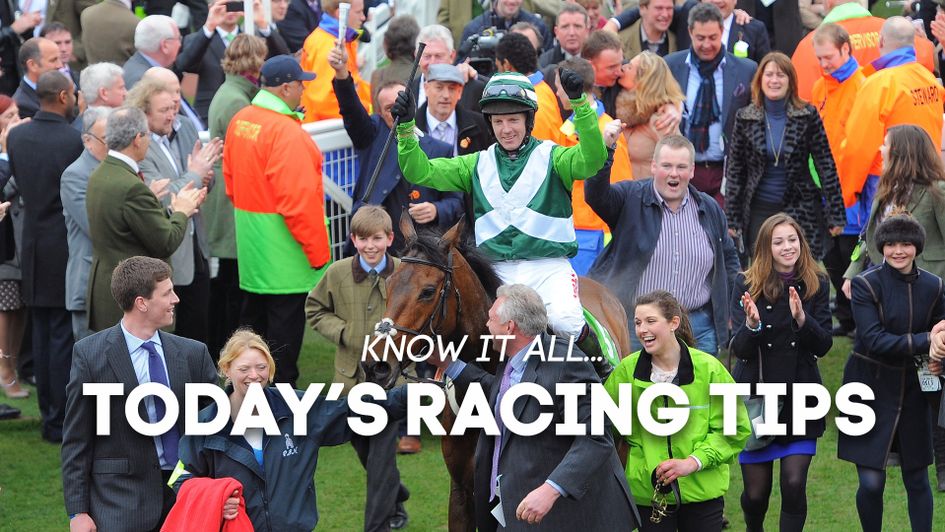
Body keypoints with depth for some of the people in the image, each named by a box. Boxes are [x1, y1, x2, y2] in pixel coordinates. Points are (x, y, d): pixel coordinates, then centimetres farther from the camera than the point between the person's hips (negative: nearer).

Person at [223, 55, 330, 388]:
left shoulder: (240, 120, 4)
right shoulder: (287, 132, -23)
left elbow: (231, 180, 14)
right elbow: (298, 199, -24)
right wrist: (318, 251, -17)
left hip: (251, 245, 9)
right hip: (285, 250, -9)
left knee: (254, 315, 20)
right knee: (285, 326, 0)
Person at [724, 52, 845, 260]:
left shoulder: (807, 115, 0)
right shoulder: (745, 118, 3)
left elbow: (826, 166, 1)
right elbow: (734, 171, 7)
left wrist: (836, 215, -3)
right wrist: (732, 219, 3)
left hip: (800, 211, -1)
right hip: (759, 211, 1)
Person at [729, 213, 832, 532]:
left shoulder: (816, 285, -1)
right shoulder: (747, 285, -6)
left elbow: (823, 346, -6)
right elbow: (740, 349, -11)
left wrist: (802, 319, -24)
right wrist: (752, 324, -32)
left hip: (800, 398, 1)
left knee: (794, 484, -11)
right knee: (756, 491, 8)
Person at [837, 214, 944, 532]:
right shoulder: (866, 284, -12)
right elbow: (874, 340, -21)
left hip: (912, 389, 3)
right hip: (871, 390, -3)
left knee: (917, 479, 8)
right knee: (871, 482, -4)